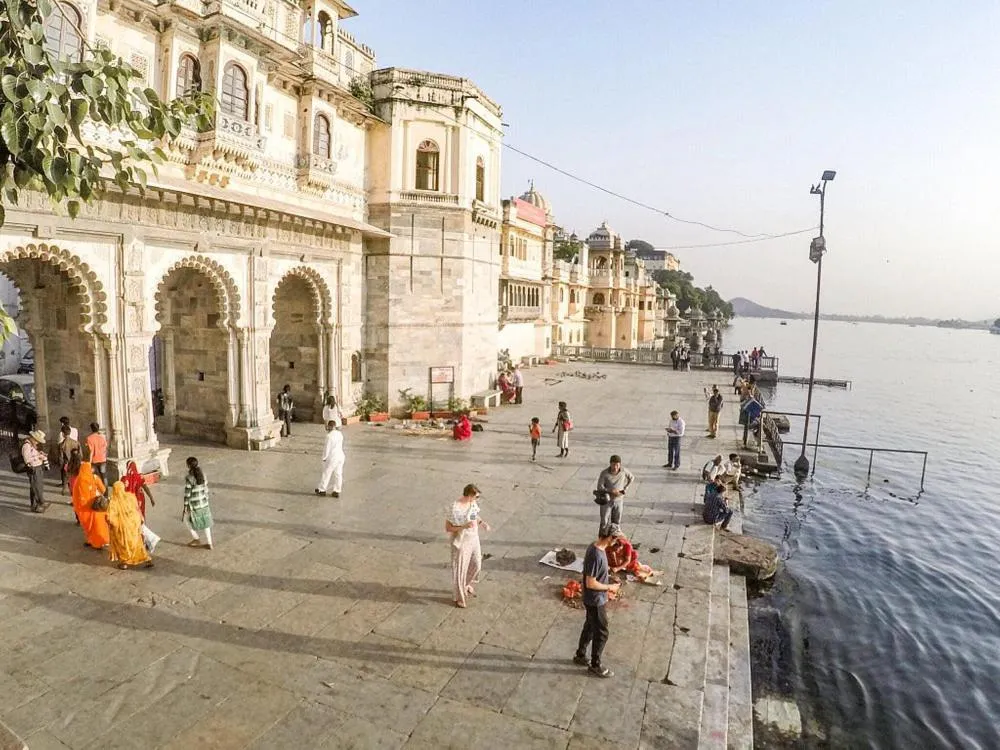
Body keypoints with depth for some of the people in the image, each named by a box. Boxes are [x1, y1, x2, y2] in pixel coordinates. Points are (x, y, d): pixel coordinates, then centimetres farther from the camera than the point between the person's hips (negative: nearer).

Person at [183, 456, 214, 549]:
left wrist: (185, 507, -9)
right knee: (205, 522, 15)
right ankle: (209, 543, 18)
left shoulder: (188, 478, -19)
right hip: (203, 501, 6)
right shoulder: (202, 474, 0)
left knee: (186, 518, 20)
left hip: (194, 503, -6)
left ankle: (196, 538, 25)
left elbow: (187, 493, -16)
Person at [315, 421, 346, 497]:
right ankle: (337, 491, 14)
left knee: (326, 473, 8)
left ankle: (322, 490, 21)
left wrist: (324, 457, -4)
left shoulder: (329, 436, -18)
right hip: (340, 456, 7)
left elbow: (327, 448, -15)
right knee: (338, 474, 10)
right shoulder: (340, 434, 4)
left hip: (332, 458, -7)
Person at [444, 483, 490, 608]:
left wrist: (481, 522, -8)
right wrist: (464, 526, -32)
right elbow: (447, 528, -20)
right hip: (461, 543, -7)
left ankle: (467, 586, 49)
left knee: (476, 565, 22)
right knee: (460, 570, 9)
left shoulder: (473, 503, -8)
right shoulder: (454, 508, -28)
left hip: (474, 540, 7)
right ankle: (459, 597, 30)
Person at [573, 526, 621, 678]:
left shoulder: (594, 546, -3)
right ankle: (596, 665, 27)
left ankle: (580, 656, 41)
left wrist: (607, 586, 13)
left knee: (590, 627, 24)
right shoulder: (596, 555, -33)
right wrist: (609, 587, -16)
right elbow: (590, 583, -28)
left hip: (593, 598, 9)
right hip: (595, 601, -9)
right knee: (601, 633, 9)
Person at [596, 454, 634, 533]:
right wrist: (611, 491, -27)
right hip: (606, 500, -3)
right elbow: (599, 487, -14)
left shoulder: (624, 471, -10)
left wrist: (624, 489, 2)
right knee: (604, 522, 1)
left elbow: (632, 478, 9)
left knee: (616, 522, 13)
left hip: (618, 500, 3)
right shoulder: (604, 473, -18)